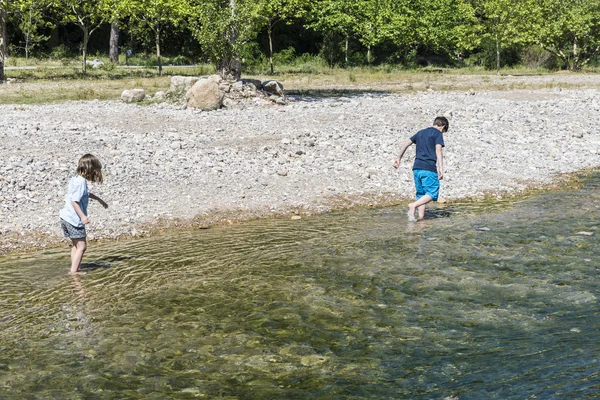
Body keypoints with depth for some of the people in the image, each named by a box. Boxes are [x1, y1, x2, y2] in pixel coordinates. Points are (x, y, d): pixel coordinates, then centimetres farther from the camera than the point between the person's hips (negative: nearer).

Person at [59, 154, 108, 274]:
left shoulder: (76, 179, 13)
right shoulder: (81, 182, -17)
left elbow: (86, 194, 33)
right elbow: (74, 201, -25)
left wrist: (99, 200, 41)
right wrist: (83, 216, -30)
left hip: (66, 218, 10)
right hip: (74, 219, -10)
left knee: (77, 245, 19)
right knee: (81, 246, -4)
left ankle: (74, 269, 22)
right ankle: (74, 271, -5)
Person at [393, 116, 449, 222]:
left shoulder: (420, 133, 21)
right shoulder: (438, 134, 2)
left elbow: (405, 144, 21)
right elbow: (438, 151, -12)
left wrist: (399, 159, 28)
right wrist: (441, 169, -19)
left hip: (416, 168, 7)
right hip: (429, 169, -7)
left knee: (421, 194, 12)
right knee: (432, 193, -4)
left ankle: (421, 216, 3)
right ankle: (413, 205, -23)